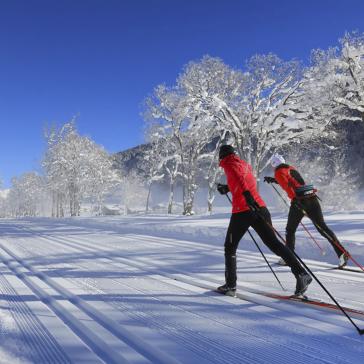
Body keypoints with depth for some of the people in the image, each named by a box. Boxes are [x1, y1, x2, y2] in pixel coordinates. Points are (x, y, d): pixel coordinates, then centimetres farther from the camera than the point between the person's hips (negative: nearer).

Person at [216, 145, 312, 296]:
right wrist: (228, 188, 40)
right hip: (260, 207, 6)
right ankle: (301, 273, -7)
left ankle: (230, 285, 14)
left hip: (241, 211, -6)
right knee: (273, 243, 5)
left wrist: (246, 194, -35)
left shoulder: (229, 164, 2)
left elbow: (238, 177, -20)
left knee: (230, 247, 11)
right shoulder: (245, 164, 23)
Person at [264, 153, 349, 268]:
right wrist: (273, 180, 42)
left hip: (299, 200, -6)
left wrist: (295, 199, -22)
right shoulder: (291, 168, 22)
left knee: (290, 230, 11)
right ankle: (342, 252, -3)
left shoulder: (278, 172, 1)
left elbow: (287, 186, -16)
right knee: (322, 227, 6)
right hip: (312, 198, 6)